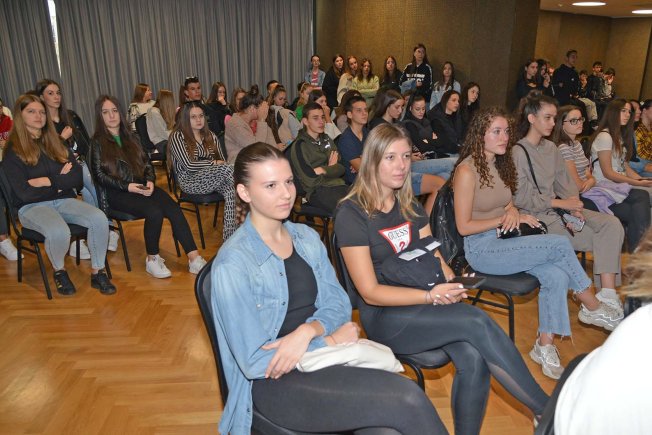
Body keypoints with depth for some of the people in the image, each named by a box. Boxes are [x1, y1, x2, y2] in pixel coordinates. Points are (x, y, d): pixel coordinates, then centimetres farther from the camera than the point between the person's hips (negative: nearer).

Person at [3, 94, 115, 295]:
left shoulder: (56, 143, 13)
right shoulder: (13, 151, -2)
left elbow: (77, 178, 3)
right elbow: (25, 193, -12)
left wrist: (48, 181, -11)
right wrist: (61, 182, -4)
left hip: (64, 201, 4)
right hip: (32, 207, -4)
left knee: (99, 218, -27)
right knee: (59, 232, -37)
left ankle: (97, 273, -12)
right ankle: (59, 271, -4)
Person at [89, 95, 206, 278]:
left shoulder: (130, 137, 20)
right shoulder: (98, 142, 5)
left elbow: (146, 163, 17)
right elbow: (99, 175, -3)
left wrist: (150, 181, -5)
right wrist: (127, 186, -16)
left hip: (141, 186, 4)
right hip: (116, 193, -4)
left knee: (174, 208, -24)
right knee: (154, 212, -32)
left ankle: (194, 259, -29)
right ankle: (152, 260, -14)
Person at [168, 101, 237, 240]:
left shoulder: (210, 136, 18)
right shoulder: (177, 136, -1)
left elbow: (222, 160, 13)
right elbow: (189, 166, -10)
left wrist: (222, 165, -10)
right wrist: (214, 163, -6)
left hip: (213, 177, 5)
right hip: (190, 181, -5)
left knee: (230, 191, -31)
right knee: (226, 168, -32)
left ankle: (229, 237, -35)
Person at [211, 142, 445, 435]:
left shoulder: (307, 237, 6)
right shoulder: (232, 264, -14)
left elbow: (338, 305, 6)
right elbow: (254, 361, -13)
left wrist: (307, 331, -16)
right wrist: (330, 340, -11)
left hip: (322, 353, 5)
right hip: (274, 381, -5)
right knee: (407, 399, -23)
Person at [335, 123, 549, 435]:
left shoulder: (410, 207, 11)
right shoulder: (351, 214, -10)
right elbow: (370, 292, -13)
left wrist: (451, 282, -10)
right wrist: (431, 295, -21)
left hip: (423, 302, 6)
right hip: (384, 318, -5)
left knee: (473, 358, -24)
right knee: (477, 321, -25)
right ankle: (547, 410, -10)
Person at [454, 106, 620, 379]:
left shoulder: (500, 163, 11)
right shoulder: (467, 170, -14)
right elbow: (463, 227, -14)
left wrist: (513, 212, -3)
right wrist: (506, 218, -12)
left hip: (503, 239, 7)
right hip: (481, 249, -7)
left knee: (556, 275, -18)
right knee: (560, 245, -18)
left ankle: (545, 346, -6)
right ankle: (594, 308, 4)